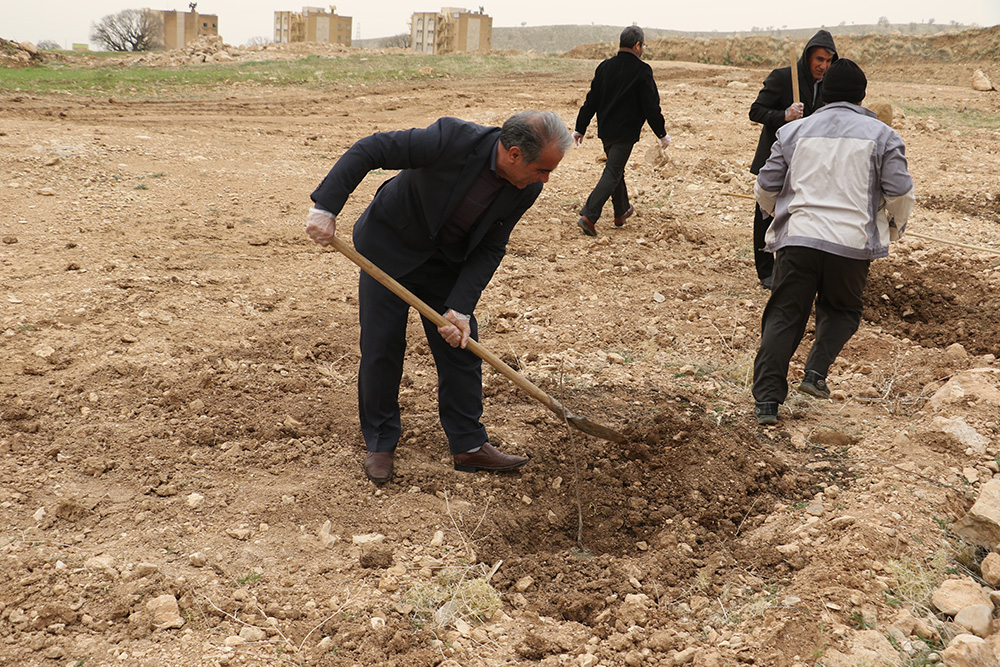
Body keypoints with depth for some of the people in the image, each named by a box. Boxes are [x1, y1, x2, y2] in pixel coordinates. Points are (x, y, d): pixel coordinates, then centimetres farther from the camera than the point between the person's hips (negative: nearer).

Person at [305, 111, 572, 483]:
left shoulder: (526, 189, -17)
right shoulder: (452, 139, -33)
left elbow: (489, 249, -9)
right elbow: (369, 150, -28)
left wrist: (460, 308, -19)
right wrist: (326, 206, -33)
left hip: (447, 262, 4)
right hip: (389, 247, -4)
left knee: (461, 346, 4)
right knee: (381, 346, 0)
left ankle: (468, 445, 18)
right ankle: (380, 443, 17)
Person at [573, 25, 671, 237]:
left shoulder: (605, 67, 6)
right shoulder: (642, 71, -11)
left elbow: (591, 101, 9)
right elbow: (651, 106, -11)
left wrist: (581, 128, 14)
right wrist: (662, 133, -1)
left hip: (605, 130, 7)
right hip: (625, 132, -7)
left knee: (616, 170, 22)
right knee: (612, 174, -7)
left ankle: (622, 212, 35)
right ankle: (589, 216, -19)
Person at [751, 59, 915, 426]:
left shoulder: (794, 131, 9)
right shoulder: (880, 135, 4)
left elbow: (765, 188, 12)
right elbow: (899, 192, 1)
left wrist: (776, 212, 34)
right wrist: (896, 226, 21)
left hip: (797, 238, 1)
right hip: (852, 244, 0)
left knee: (783, 317, 5)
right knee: (842, 310, 23)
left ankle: (767, 399, -1)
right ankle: (816, 371, 4)